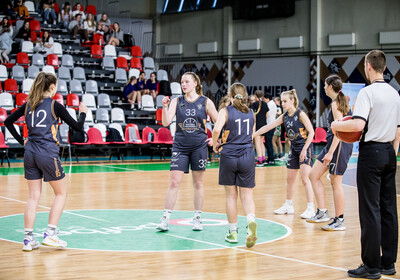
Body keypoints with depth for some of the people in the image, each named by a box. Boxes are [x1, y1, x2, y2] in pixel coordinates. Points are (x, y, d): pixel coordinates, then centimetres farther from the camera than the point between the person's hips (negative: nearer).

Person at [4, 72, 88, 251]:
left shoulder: (28, 105, 9)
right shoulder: (55, 106, -6)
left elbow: (8, 122, 15)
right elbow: (77, 127, -1)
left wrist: (21, 141, 16)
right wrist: (83, 113, 17)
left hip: (30, 152, 5)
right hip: (48, 152, -5)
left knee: (33, 196, 9)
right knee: (61, 193, 9)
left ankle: (28, 239, 6)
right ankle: (50, 234, 1)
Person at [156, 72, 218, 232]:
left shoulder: (205, 102, -1)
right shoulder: (177, 101, 2)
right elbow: (166, 122, -7)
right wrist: (164, 107, -21)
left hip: (199, 146, 0)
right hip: (180, 146, 1)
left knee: (198, 183, 7)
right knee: (174, 182, -4)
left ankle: (197, 219, 17)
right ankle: (165, 219, -2)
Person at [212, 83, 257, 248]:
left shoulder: (226, 111, -5)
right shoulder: (251, 113, 9)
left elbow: (216, 130, -21)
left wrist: (215, 144, -3)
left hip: (229, 156, -2)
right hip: (247, 156, 2)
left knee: (231, 195, 9)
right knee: (247, 196, 2)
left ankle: (233, 232, 15)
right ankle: (251, 222, -26)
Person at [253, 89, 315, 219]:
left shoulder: (300, 114, -14)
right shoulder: (284, 116, 5)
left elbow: (311, 132, -16)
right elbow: (268, 127, 5)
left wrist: (304, 149, -21)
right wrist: (253, 135, 0)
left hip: (305, 147, -7)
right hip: (294, 148, 7)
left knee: (304, 177, -14)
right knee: (290, 178, 11)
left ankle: (311, 209, -10)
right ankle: (288, 206, 24)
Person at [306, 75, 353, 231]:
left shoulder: (336, 104, -14)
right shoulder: (343, 101, 14)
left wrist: (330, 152, -24)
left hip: (339, 145, -10)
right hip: (333, 144, 10)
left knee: (335, 183, -4)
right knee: (313, 175, 10)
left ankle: (339, 221, 3)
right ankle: (322, 213, 9)